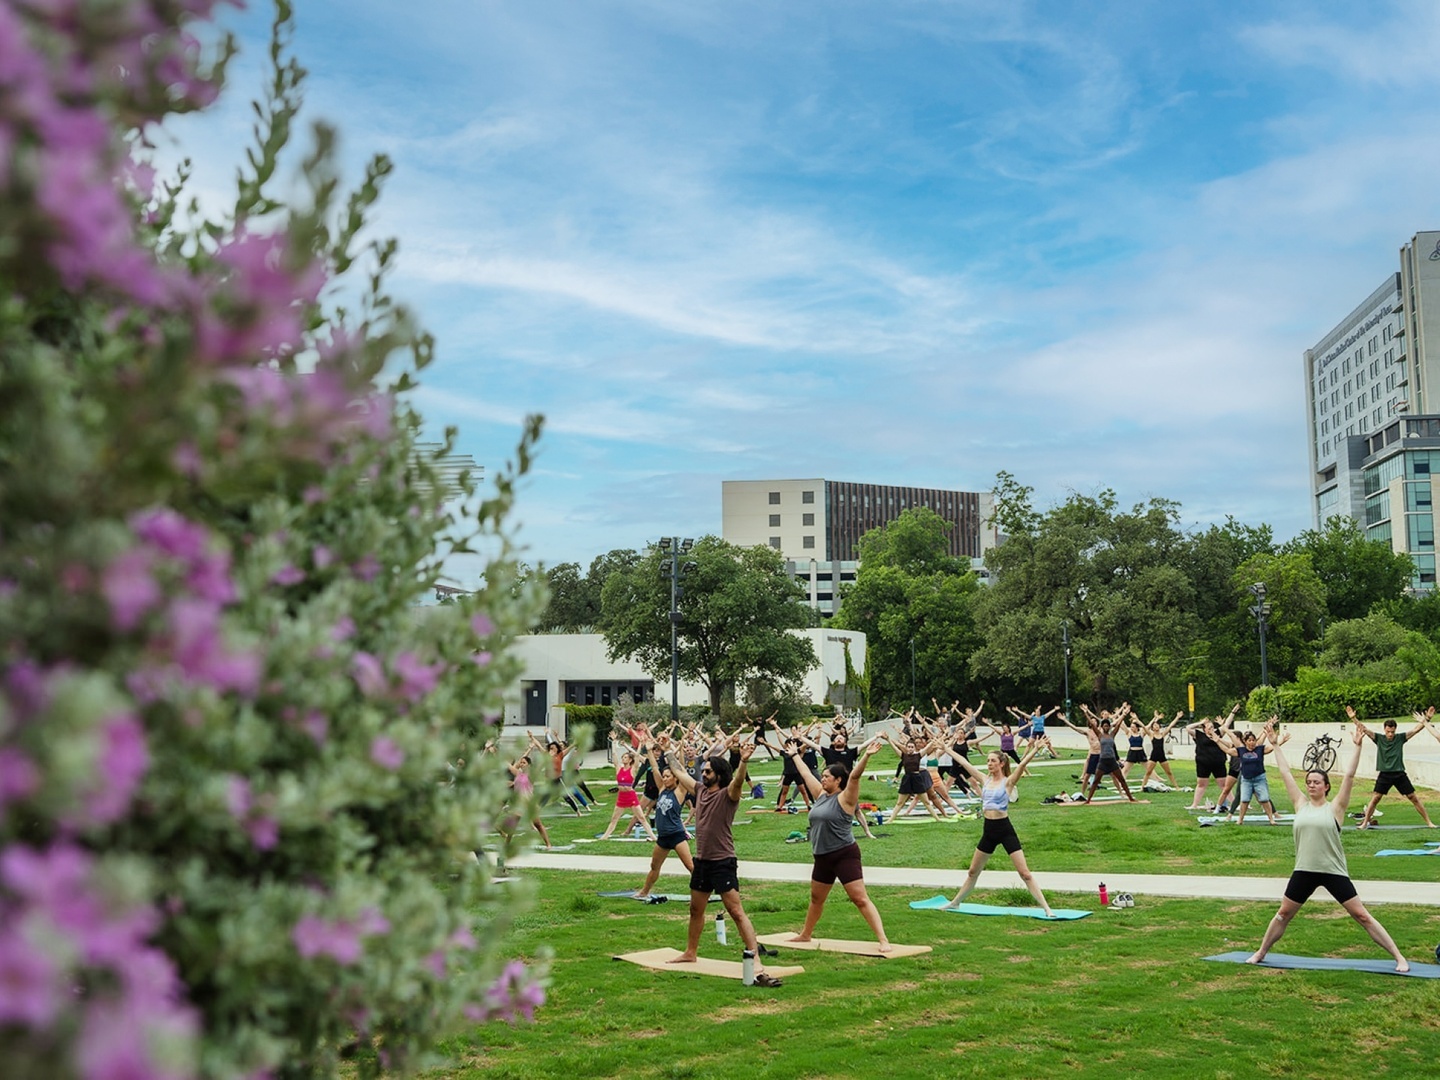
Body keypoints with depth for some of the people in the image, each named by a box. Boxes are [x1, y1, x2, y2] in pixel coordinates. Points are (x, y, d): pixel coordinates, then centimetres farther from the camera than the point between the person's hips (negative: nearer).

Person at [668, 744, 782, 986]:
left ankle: (756, 962, -16)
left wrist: (744, 761, -53)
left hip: (723, 863, -8)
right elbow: (681, 775, 23)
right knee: (696, 910, 22)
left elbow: (738, 781, -35)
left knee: (737, 912, -12)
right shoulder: (700, 791, 7)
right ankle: (690, 952, 40)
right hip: (702, 861, 8)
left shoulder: (727, 794, -13)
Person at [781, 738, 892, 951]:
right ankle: (805, 934, 41)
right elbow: (806, 774, 22)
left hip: (845, 855, -8)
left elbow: (855, 776, -26)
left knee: (860, 899, -13)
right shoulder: (821, 795, 9)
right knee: (816, 899, 23)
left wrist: (866, 756, -39)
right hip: (822, 857, 8)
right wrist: (795, 755, 32)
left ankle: (883, 940, -14)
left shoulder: (845, 798, -11)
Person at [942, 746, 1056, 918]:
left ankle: (1046, 908, -5)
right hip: (988, 830, 6)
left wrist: (1034, 751, -36)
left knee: (1024, 873, -8)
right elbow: (965, 763, 11)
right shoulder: (985, 780, 8)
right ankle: (955, 902, 34)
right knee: (973, 871, 20)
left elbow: (1022, 764, -22)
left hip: (1005, 829, -6)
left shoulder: (1008, 782, -6)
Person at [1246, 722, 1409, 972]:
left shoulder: (1334, 808, -3)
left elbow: (1349, 775, -10)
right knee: (1283, 914, 13)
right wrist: (1275, 744, 9)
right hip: (1304, 871, 3)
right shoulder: (1301, 804, 5)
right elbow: (1285, 773, 7)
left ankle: (1399, 957, 5)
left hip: (1334, 872, -3)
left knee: (1362, 916, -1)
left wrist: (1357, 746, -16)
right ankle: (1260, 953, 27)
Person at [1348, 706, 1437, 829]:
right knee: (1375, 798, -4)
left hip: (1399, 774, 1)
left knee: (1414, 798, 3)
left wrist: (1426, 719, -18)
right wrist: (1353, 718, -19)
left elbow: (1417, 729, -5)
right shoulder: (1379, 738, 0)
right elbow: (1364, 729, -7)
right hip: (1384, 774, 0)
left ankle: (1429, 822, 10)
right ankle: (1365, 823, 3)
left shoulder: (1400, 738, 0)